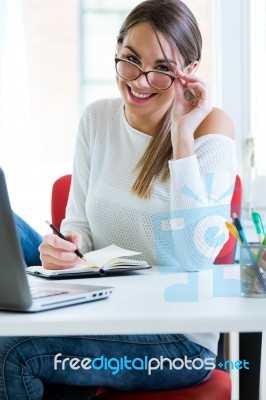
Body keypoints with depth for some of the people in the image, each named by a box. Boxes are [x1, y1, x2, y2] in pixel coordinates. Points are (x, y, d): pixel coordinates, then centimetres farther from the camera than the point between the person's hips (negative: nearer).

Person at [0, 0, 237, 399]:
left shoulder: (210, 127, -11)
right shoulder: (97, 119, 3)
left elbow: (196, 258, -22)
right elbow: (79, 223, 9)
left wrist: (181, 136, -23)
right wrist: (64, 247, -15)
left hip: (179, 337, -4)